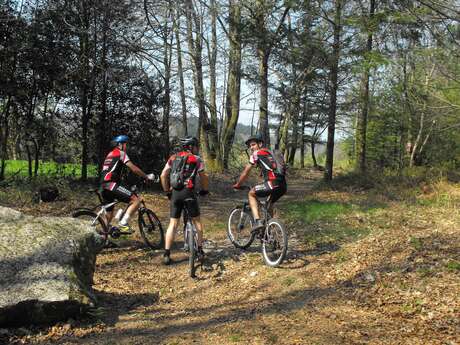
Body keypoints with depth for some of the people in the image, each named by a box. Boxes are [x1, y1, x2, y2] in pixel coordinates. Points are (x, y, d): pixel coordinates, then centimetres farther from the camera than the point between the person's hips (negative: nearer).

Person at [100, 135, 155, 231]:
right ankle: (123, 223, -19)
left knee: (109, 214, 17)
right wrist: (147, 177, 3)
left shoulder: (110, 154, 29)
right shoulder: (120, 153, 1)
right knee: (136, 201, -13)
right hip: (112, 184, -10)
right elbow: (134, 168, -6)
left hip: (104, 186, 10)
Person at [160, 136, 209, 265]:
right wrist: (204, 190, 20)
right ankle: (200, 250, 18)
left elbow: (163, 175, 9)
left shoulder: (173, 157, 15)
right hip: (188, 192, -3)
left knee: (173, 223, 6)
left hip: (175, 193, 3)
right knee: (196, 221, 15)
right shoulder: (196, 159, 5)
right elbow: (203, 177, 2)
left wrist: (167, 191, 18)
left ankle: (166, 254, 0)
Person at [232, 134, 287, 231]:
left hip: (273, 184, -7)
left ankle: (257, 221, 1)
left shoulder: (256, 154, 7)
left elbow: (245, 172, 10)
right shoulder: (270, 153, 30)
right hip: (283, 186, 8)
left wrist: (237, 185, 23)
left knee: (251, 194, 14)